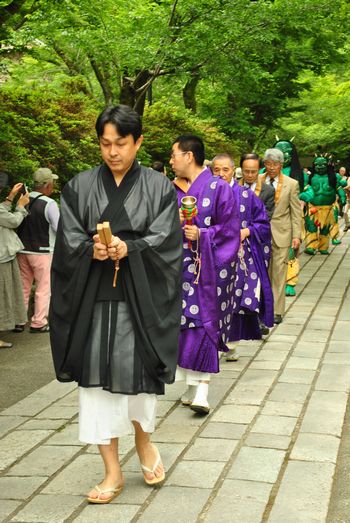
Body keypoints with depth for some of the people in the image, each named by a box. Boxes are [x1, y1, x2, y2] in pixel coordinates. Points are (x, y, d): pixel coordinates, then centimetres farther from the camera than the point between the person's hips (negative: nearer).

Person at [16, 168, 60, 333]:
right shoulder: (49, 204, -16)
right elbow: (59, 228, -13)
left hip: (22, 250, 5)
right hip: (42, 251, -5)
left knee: (23, 287, 14)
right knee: (43, 288, 6)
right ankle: (38, 322, 8)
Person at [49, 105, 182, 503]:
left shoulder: (159, 189, 2)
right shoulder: (80, 187, 5)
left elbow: (165, 241, -6)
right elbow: (68, 241, 0)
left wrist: (127, 249, -23)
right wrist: (93, 250, -21)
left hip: (139, 300, -1)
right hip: (92, 300, 2)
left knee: (136, 375, 5)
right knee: (95, 379, 2)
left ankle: (143, 440, 37)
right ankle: (112, 471, 14)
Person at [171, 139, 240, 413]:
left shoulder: (219, 188, -4)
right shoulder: (173, 189, 12)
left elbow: (229, 228, -7)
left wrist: (202, 234, -18)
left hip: (207, 267, -5)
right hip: (180, 265, 5)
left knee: (205, 322, -7)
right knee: (184, 321, 5)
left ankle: (202, 389, -8)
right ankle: (192, 386, 15)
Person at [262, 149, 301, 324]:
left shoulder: (291, 184, 0)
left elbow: (296, 212, 2)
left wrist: (296, 235, -3)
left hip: (281, 233, -1)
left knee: (278, 273, 0)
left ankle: (277, 311, 6)